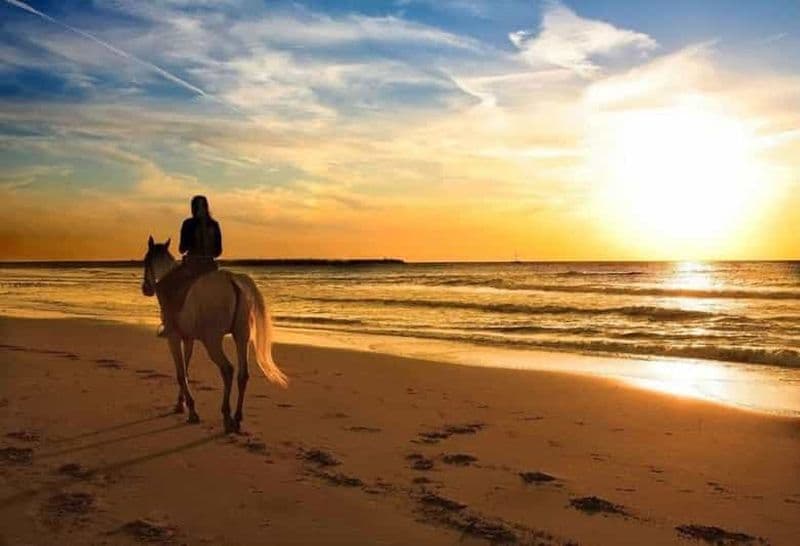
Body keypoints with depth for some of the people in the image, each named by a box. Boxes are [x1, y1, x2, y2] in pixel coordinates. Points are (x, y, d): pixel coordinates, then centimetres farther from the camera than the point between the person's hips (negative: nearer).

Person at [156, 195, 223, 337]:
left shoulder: (188, 224, -8)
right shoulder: (214, 225, 5)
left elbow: (182, 249, -6)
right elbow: (218, 251, 8)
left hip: (191, 265, -5)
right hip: (210, 266, 5)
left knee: (162, 286, 8)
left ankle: (169, 324, -3)